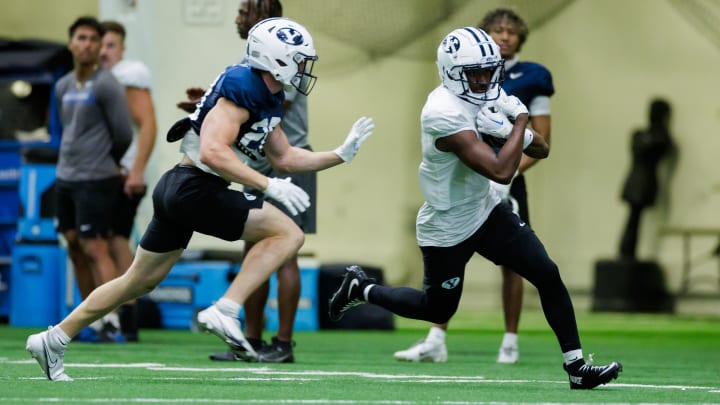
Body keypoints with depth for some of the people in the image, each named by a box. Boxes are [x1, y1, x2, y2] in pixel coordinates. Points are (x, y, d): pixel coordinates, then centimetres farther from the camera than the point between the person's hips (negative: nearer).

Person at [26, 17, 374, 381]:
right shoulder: (242, 86, -15)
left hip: (177, 189, 10)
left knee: (139, 282, 17)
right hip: (195, 188, -10)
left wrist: (341, 154, 17)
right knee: (288, 233, -11)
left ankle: (52, 340, 22)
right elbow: (213, 152, -25)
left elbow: (285, 159, 24)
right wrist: (270, 186, -25)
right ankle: (223, 312, -18)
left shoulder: (269, 99, 15)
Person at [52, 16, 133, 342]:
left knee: (95, 248, -13)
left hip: (95, 180, -8)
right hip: (66, 177, 8)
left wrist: (104, 163, 5)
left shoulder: (106, 86, -10)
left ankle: (111, 321, -15)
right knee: (75, 248, 8)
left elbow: (123, 135, -8)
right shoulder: (63, 87, 12)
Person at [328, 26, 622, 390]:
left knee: (547, 275, -5)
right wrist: (519, 120, -22)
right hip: (448, 230, -7)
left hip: (486, 211, 7)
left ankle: (576, 366, 0)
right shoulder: (446, 114, -30)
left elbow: (541, 150, 2)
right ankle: (361, 288, 33)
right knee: (438, 309, 11)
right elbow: (502, 171, -35)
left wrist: (509, 131, -19)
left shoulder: (482, 99, -2)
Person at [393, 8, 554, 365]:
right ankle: (436, 341, -9)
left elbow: (541, 141, -2)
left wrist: (508, 174, -13)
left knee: (510, 263, 5)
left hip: (506, 186, -2)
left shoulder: (532, 78, 0)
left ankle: (510, 342, 17)